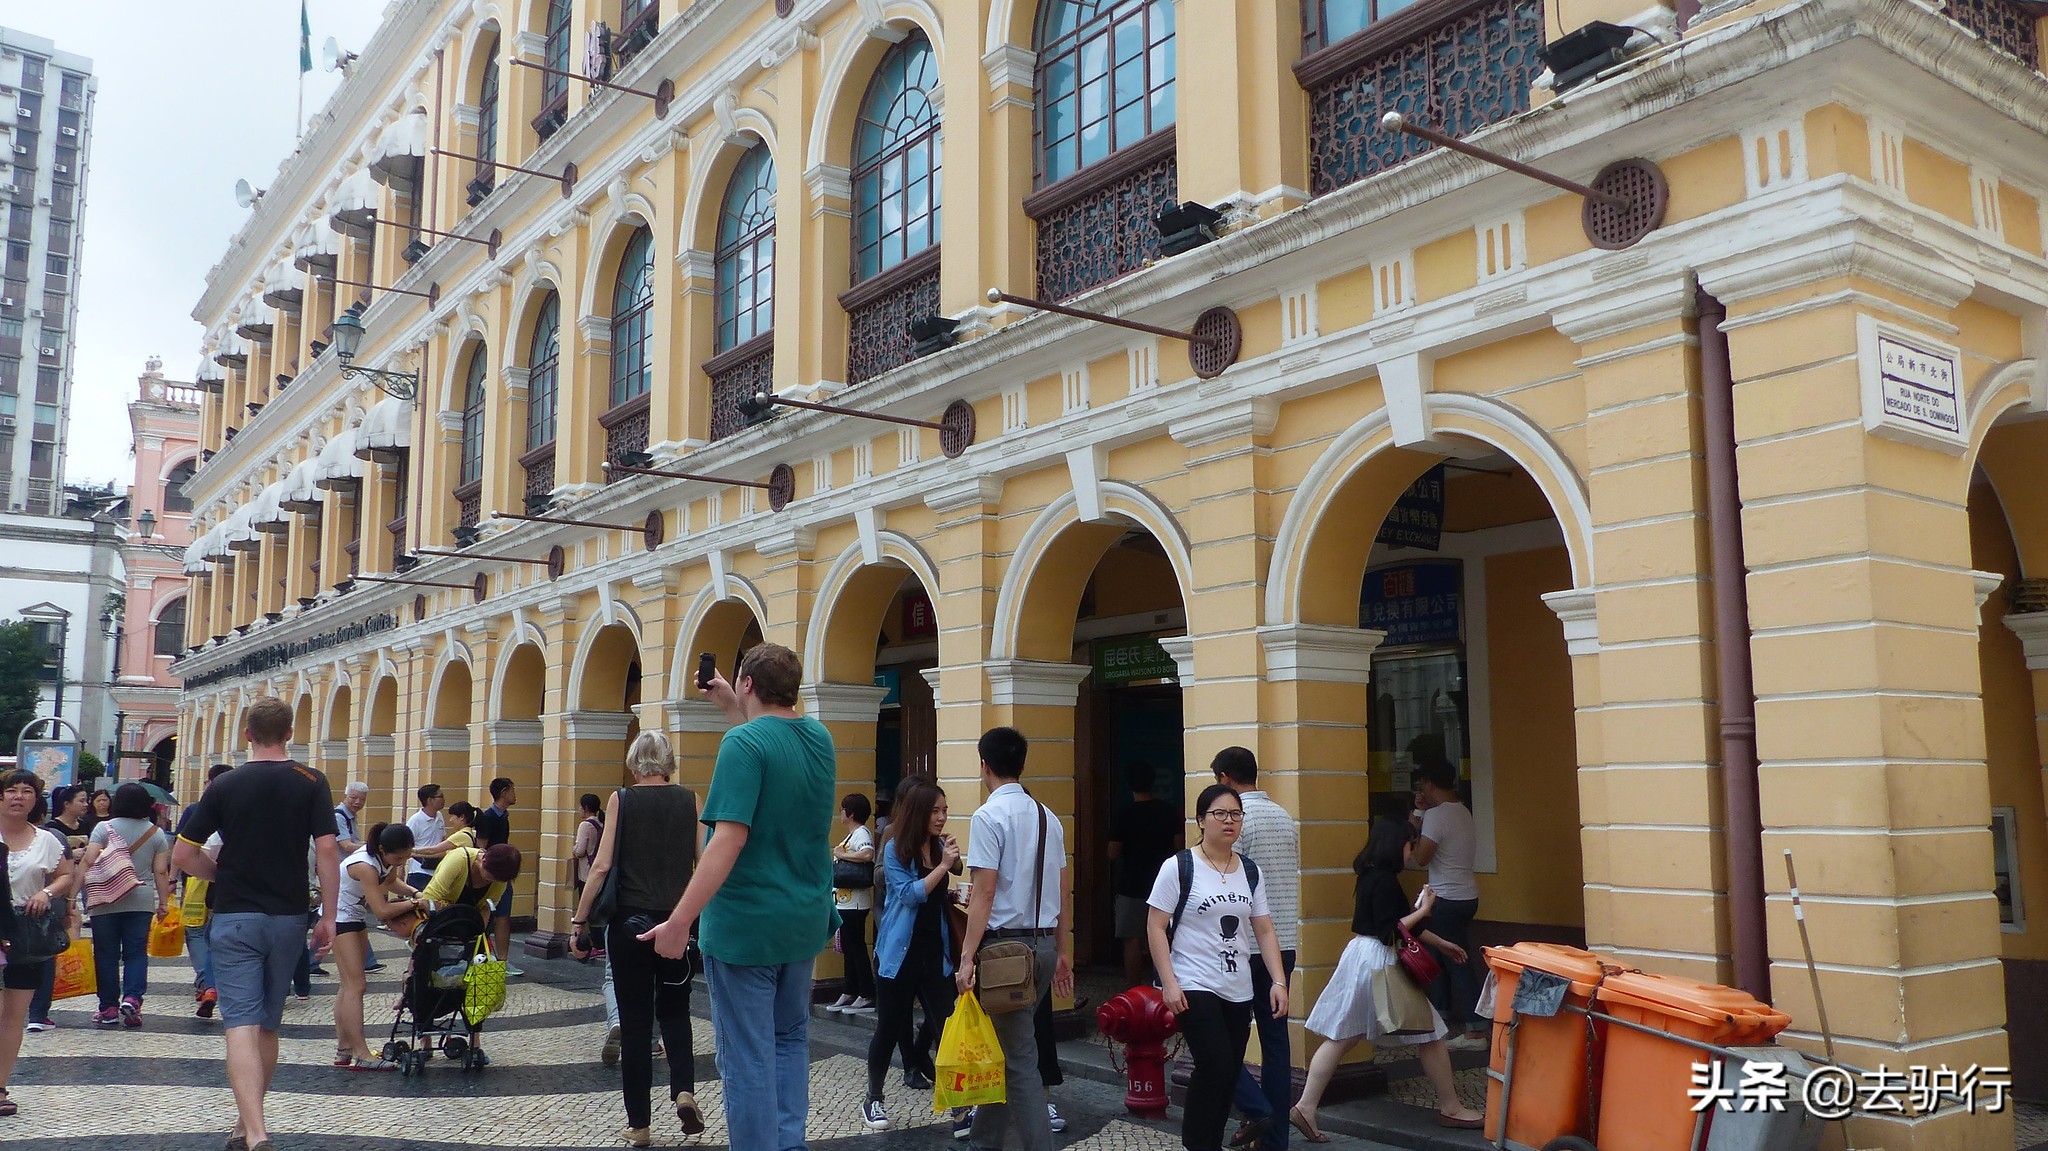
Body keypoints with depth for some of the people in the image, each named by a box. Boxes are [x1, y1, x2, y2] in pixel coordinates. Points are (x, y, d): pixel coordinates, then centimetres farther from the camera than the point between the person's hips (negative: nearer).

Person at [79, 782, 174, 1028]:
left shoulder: (104, 828, -2)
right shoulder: (155, 833, 4)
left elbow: (88, 862, -9)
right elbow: (161, 872, 3)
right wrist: (164, 901, 9)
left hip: (106, 901, -1)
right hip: (141, 902, 1)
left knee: (106, 954, 6)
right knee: (136, 952, 6)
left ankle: (108, 1008, 10)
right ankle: (133, 997, -11)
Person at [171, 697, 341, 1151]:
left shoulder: (225, 785, -2)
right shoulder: (312, 783, -2)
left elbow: (182, 855, 0)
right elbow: (326, 850, -8)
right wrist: (328, 917, -3)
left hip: (235, 916, -2)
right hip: (289, 917, 2)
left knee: (242, 1026, -7)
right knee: (269, 1025, 16)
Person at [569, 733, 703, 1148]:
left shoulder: (621, 800, -3)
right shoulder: (689, 801, 1)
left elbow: (602, 865, -7)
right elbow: (705, 865, 0)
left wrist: (579, 919, -1)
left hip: (630, 922, -1)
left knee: (635, 1020, 8)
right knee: (675, 1012, 18)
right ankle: (684, 1089, -5)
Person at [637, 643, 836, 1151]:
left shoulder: (743, 743, -17)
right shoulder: (820, 738, 5)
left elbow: (729, 839, -25)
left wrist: (680, 920, -24)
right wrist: (733, 710, 23)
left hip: (746, 923, -7)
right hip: (806, 921, 7)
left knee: (748, 1057, 2)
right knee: (790, 1038, 20)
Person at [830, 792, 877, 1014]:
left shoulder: (862, 833, -13)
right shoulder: (852, 835, 18)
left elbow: (867, 855, -34)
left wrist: (842, 854, -21)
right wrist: (837, 856, 6)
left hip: (855, 903, -10)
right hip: (845, 902, 10)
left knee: (856, 948, -5)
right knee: (849, 948, 15)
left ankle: (867, 997, 0)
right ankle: (850, 994, 23)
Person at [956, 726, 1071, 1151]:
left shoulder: (989, 816, -11)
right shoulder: (1047, 817, 10)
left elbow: (984, 894, -17)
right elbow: (1063, 892, 13)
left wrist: (967, 958, -16)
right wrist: (1061, 952, 20)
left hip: (1007, 944, -7)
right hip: (1044, 942, 7)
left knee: (1019, 1056, -2)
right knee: (1003, 1043, 19)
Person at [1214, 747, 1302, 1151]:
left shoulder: (1237, 818, -11)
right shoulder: (1286, 818, 12)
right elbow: (1292, 880, 14)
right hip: (1285, 943, 7)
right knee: (1276, 1037, 10)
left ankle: (1256, 1109, -7)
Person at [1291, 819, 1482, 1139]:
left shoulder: (1372, 876, 13)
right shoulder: (1385, 881, -17)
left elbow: (1400, 924, 24)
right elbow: (1390, 933, -21)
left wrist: (1441, 943, 29)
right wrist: (1422, 910, -13)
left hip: (1361, 957, 9)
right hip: (1380, 963, -9)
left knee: (1341, 1037, 7)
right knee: (1430, 1034, 6)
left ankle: (1305, 1108, 4)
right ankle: (1450, 1109, 17)